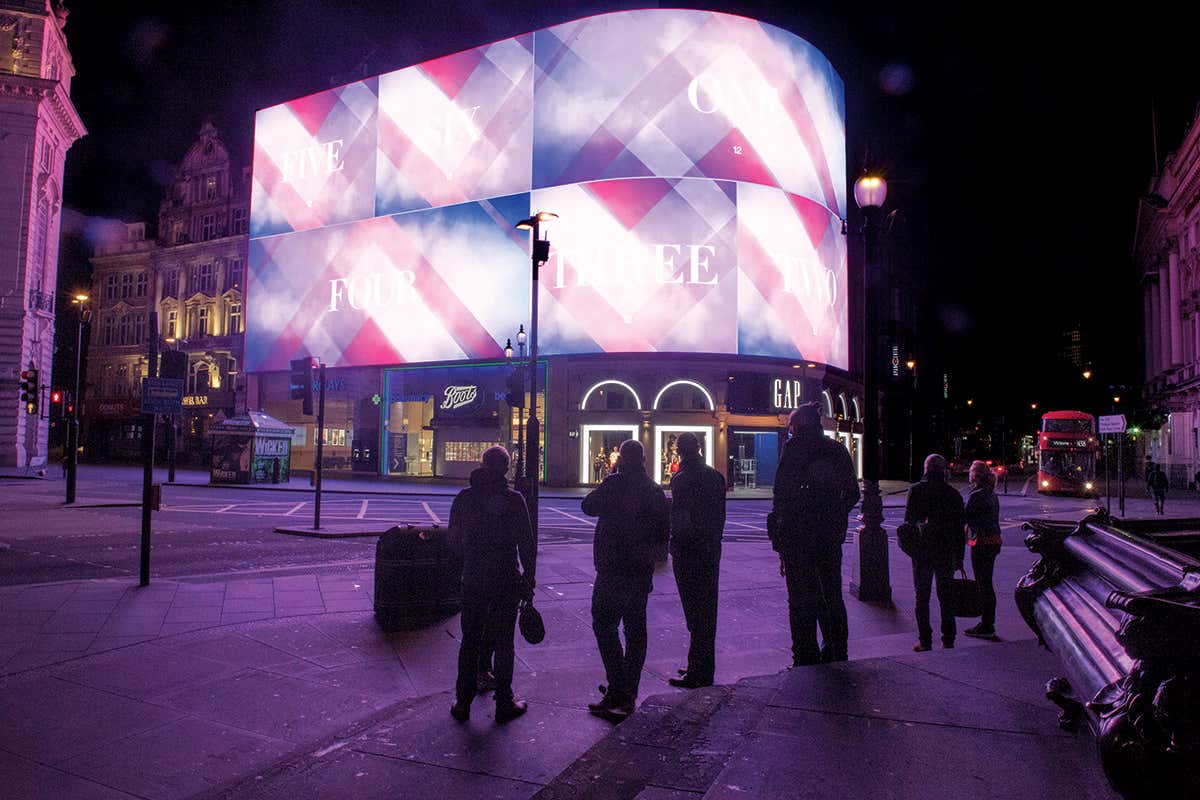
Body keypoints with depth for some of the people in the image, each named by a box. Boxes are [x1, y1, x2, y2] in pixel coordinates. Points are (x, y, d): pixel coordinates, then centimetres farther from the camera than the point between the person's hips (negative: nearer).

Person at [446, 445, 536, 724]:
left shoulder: (464, 498, -1)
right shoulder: (514, 500, -9)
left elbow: (454, 541, 7)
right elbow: (527, 545, -8)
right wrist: (528, 582, 0)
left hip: (472, 581, 2)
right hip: (506, 582, -2)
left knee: (470, 641, 13)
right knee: (503, 643, 8)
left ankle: (463, 703, 19)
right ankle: (504, 704, 15)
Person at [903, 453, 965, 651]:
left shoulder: (916, 490, -6)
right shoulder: (953, 493, 3)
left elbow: (909, 521, -8)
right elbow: (959, 528, 6)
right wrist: (959, 557, 11)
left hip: (922, 551, -2)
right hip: (946, 553, 3)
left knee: (922, 597, 5)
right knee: (946, 597, 11)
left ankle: (925, 641, 5)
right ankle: (948, 640, 13)